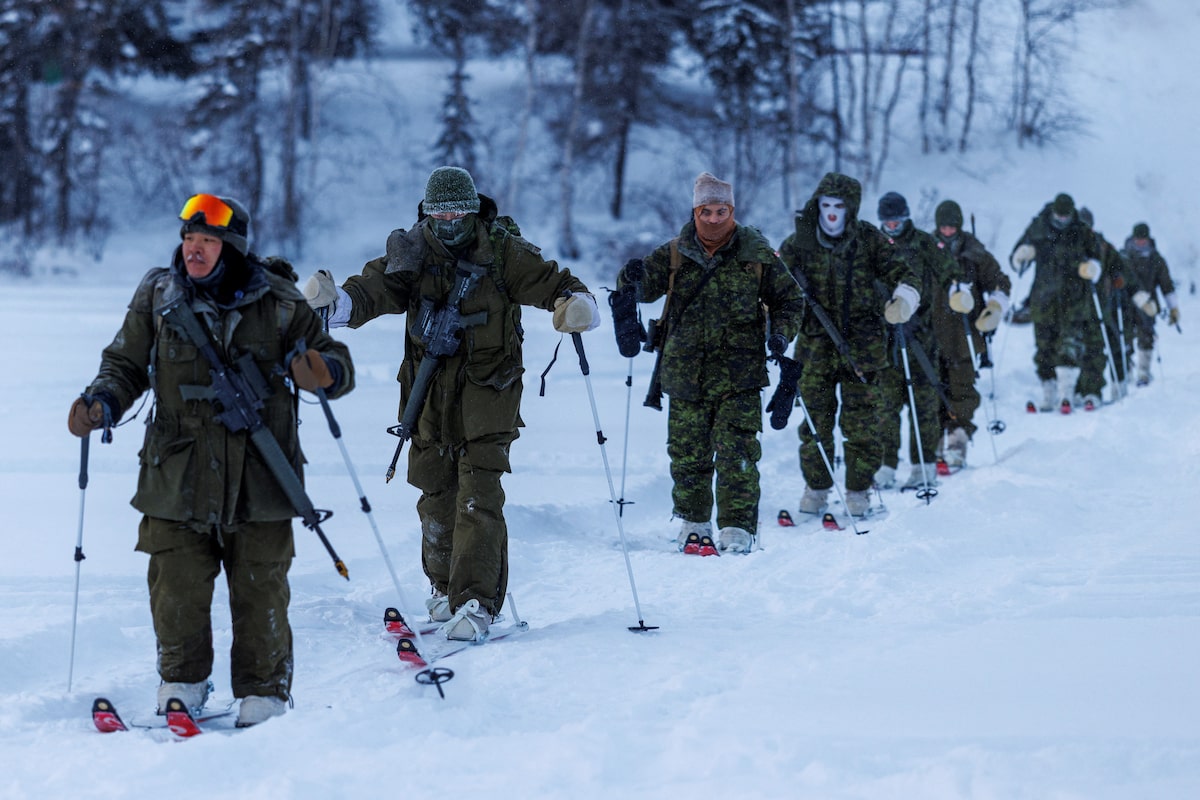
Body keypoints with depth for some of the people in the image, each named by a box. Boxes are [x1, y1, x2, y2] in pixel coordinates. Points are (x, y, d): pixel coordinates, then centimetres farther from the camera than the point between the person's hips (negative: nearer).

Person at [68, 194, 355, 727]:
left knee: (260, 592, 3)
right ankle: (182, 684, 21)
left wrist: (323, 372, -17)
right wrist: (100, 404, -6)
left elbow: (337, 364, 7)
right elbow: (126, 365, 14)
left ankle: (264, 695, 17)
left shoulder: (276, 303, 1)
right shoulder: (157, 297, 5)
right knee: (177, 588, 0)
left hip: (258, 477, -1)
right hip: (177, 476, 1)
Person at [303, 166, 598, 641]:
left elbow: (552, 283, -6)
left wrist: (576, 304, -29)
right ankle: (444, 585, 29)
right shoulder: (412, 254, 0)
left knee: (478, 495, -12)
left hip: (487, 387, -3)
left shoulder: (503, 252, -6)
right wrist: (334, 302, -32)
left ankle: (475, 602, -13)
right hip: (430, 386, 3)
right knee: (436, 494, 10)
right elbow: (372, 290, -10)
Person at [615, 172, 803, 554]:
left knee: (736, 455, -7)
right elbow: (645, 288, 4)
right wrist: (633, 276, -20)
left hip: (739, 378, -2)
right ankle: (693, 525, 21)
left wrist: (780, 333, -7)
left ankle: (737, 530, -2)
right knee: (687, 455, 7)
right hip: (685, 375, 2)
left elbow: (788, 299, 11)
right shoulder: (674, 254, 5)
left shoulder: (758, 255, 2)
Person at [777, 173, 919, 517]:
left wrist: (903, 301, -21)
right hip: (816, 343, 1)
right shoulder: (801, 240, 1)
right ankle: (815, 488, 15)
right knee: (815, 418, 2)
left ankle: (858, 490, 11)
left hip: (861, 344, -1)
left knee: (860, 422, 0)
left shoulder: (869, 240, -2)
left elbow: (903, 275, 0)